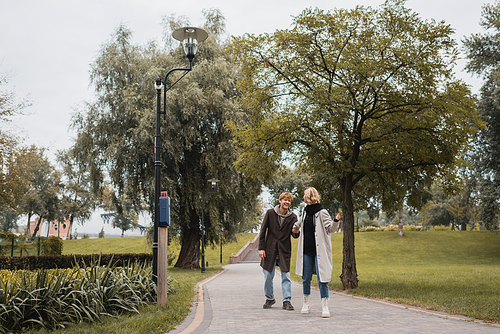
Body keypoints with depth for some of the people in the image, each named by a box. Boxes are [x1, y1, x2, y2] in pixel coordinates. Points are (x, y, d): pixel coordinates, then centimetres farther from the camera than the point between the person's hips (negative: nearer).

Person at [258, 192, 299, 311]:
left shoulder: (293, 217, 1)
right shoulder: (270, 213, -1)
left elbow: (295, 235, 0)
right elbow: (263, 231, 1)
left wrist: (296, 232, -24)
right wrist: (261, 248, -4)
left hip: (284, 251, 0)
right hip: (270, 250, 0)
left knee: (286, 277, -2)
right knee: (268, 276, 7)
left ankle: (287, 301, 6)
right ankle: (270, 299, 26)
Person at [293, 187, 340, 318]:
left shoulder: (322, 212, -9)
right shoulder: (305, 212, 11)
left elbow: (330, 228, -15)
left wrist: (335, 221, -32)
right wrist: (296, 227, 45)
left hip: (320, 250, -6)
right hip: (307, 250, 6)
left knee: (322, 278, -5)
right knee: (306, 278, 10)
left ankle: (325, 307, 1)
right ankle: (305, 304, 25)